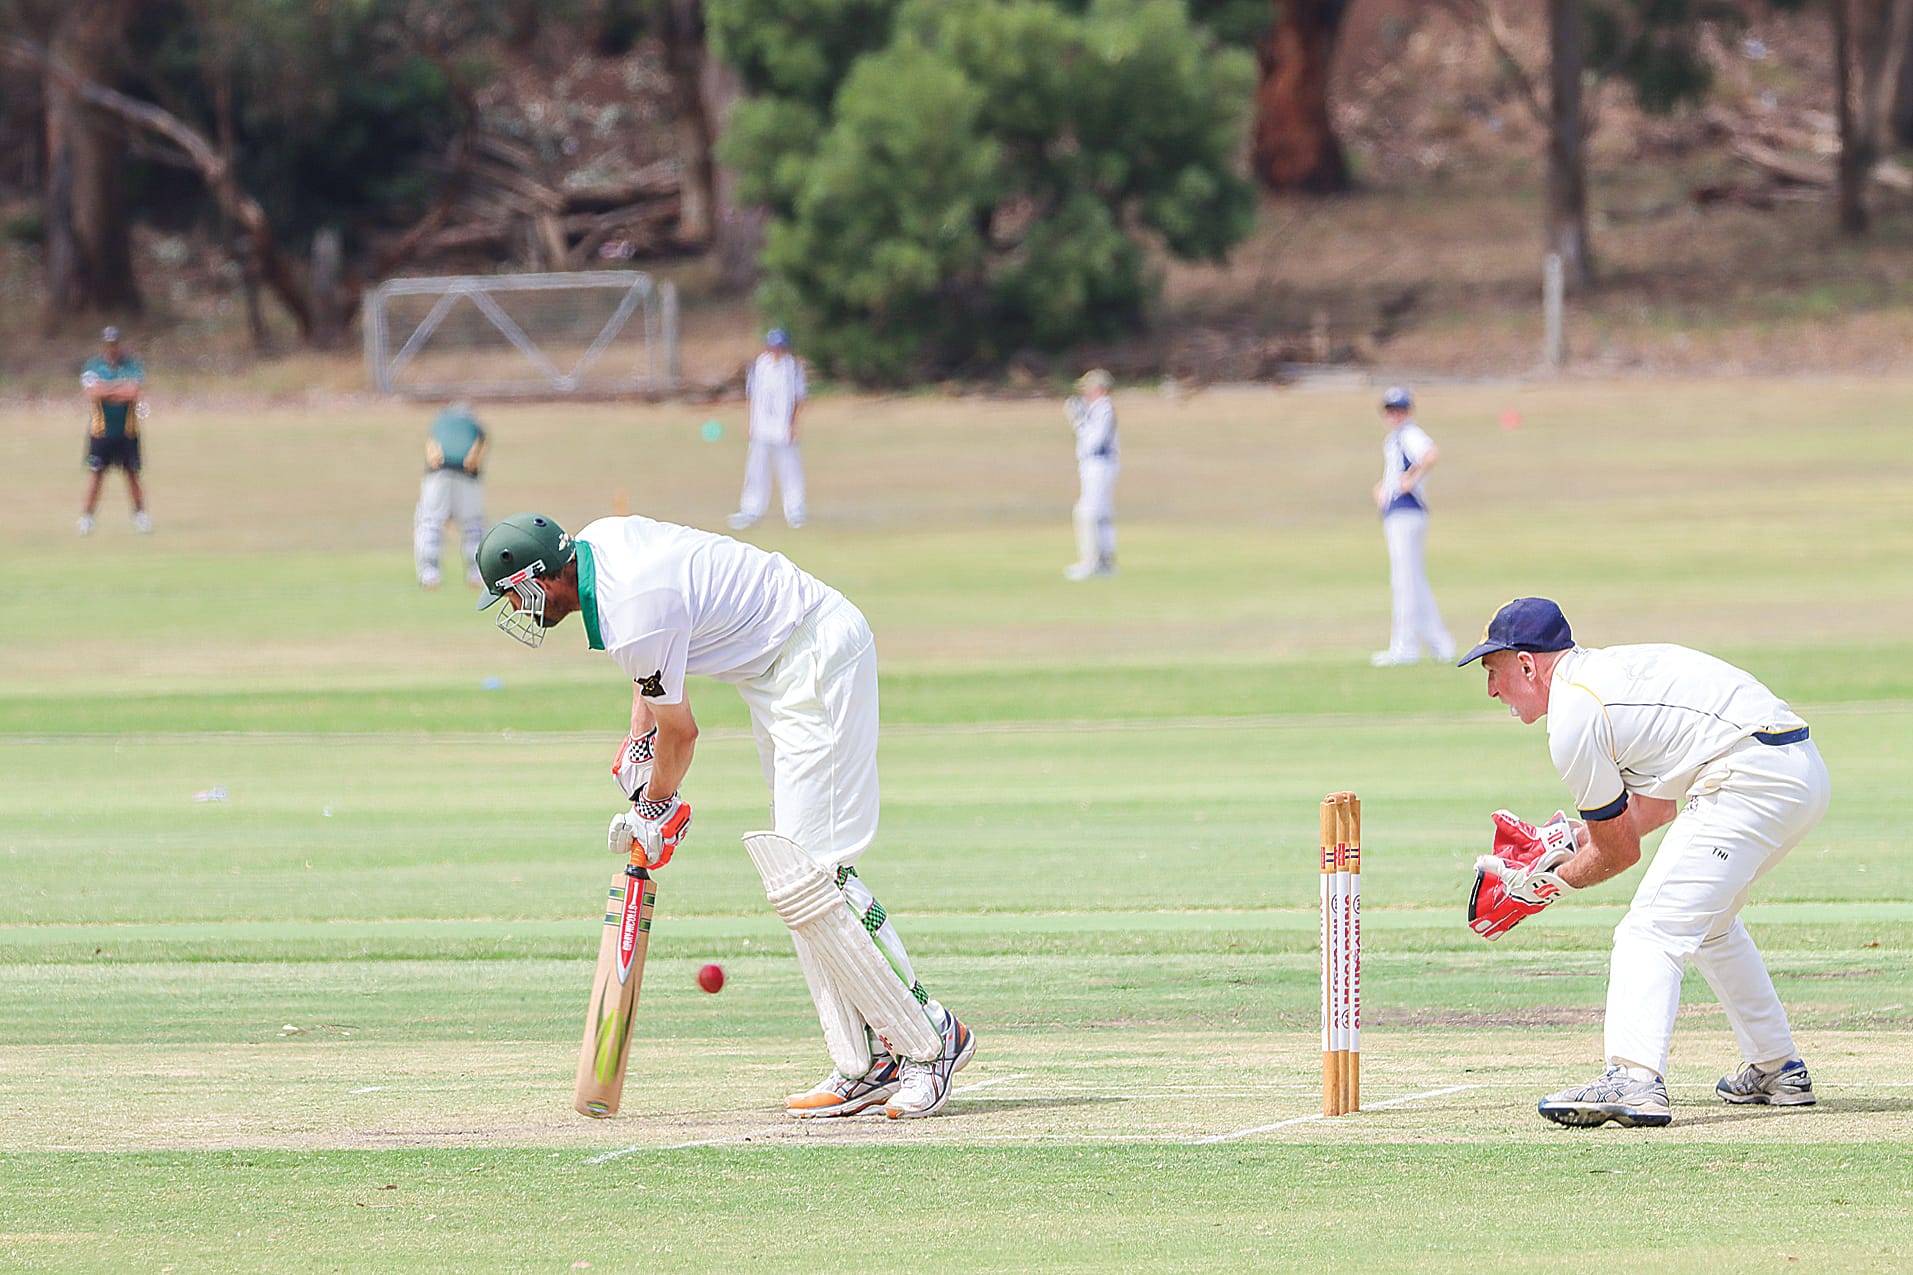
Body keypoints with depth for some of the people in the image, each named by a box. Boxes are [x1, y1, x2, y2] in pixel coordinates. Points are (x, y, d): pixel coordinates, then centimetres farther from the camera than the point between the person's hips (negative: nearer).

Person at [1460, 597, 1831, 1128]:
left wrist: (1541, 886, 15)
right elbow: (1660, 801, 29)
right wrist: (1577, 842, 29)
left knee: (1651, 932, -15)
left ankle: (1634, 1079, -33)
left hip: (1748, 780, -10)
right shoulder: (1605, 668, 22)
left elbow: (1619, 852, 1)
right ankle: (1778, 1071, 33)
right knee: (1708, 921, 29)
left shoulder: (1572, 717, -6)